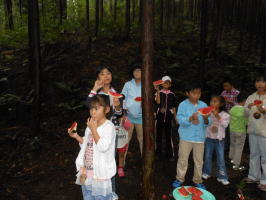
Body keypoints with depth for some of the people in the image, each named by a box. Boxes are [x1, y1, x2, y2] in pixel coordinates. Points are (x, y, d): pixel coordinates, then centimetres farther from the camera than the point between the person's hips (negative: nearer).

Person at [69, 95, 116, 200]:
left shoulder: (109, 126, -18)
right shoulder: (91, 125, 5)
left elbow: (103, 147, -28)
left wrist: (93, 129, -26)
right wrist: (76, 136, 2)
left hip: (100, 171, -7)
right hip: (87, 170, 7)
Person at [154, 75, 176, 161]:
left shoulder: (172, 94, 8)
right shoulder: (158, 92, 3)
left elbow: (173, 107, 12)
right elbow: (158, 102, -15)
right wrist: (158, 91, -17)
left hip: (168, 117, 1)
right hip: (160, 116, -1)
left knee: (168, 135, 0)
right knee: (158, 135, 5)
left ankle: (170, 155, 10)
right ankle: (158, 153, 18)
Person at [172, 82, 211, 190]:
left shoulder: (203, 105, 2)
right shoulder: (183, 105, -7)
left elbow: (207, 123, 1)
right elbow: (180, 120, -16)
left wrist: (206, 119, -21)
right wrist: (191, 118, -31)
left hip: (199, 137, 3)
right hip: (186, 137, -2)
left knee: (199, 160, 12)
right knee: (182, 158, 7)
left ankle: (198, 180, 30)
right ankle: (180, 178, 25)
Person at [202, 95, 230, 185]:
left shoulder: (225, 114, -7)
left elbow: (225, 124, -21)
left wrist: (217, 116, -28)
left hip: (219, 140, -1)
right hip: (209, 138, 1)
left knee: (221, 159, 4)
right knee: (207, 157, 14)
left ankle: (222, 177, 16)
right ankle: (206, 173, 31)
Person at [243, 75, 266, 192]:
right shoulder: (251, 97, 9)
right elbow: (245, 113, 9)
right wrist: (249, 107, -10)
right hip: (252, 130, 5)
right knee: (254, 155, 16)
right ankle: (253, 176, 30)